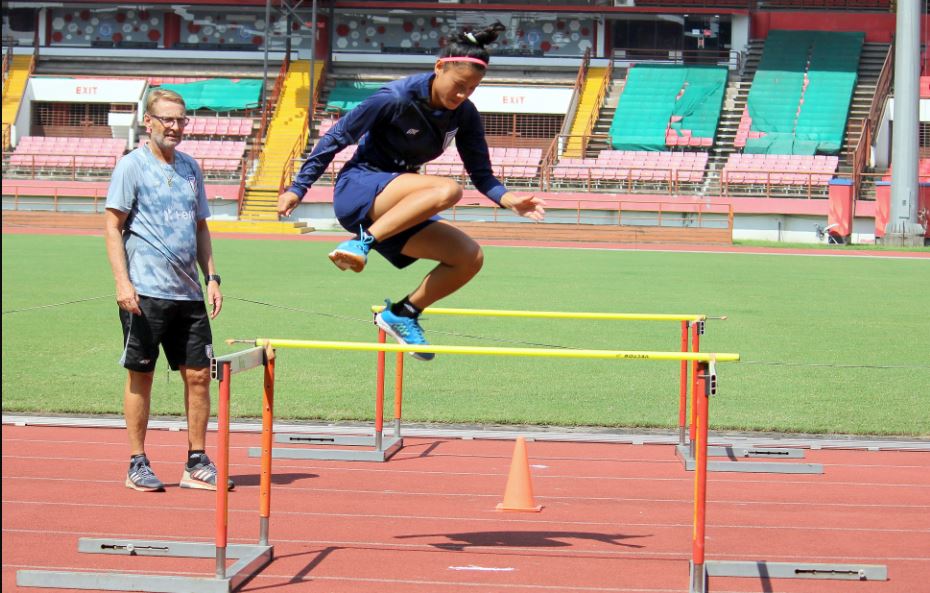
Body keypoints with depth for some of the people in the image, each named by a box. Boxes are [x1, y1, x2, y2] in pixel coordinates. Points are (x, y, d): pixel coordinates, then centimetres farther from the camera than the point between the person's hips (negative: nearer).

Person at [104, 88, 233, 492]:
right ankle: (138, 466, 9)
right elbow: (113, 227, -5)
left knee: (198, 374, 4)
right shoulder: (132, 166, -2)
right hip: (145, 291, -6)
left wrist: (212, 278, 12)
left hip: (188, 292, 6)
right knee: (140, 376, 1)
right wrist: (122, 281, -14)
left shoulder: (190, 168, 15)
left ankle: (197, 464, 12)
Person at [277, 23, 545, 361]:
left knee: (470, 257, -8)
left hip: (398, 211, 7)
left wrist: (508, 200, -16)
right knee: (446, 190, -33)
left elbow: (481, 175, 5)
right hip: (357, 191, -7)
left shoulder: (464, 115, 1)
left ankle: (403, 314, 5)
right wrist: (298, 188, -8)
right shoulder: (395, 99, -17)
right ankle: (361, 243, -34)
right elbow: (337, 136, -10)